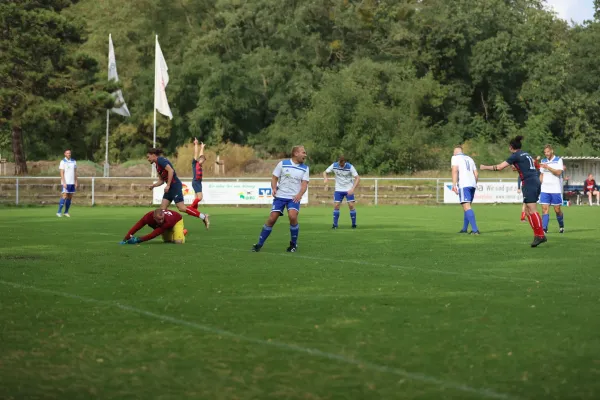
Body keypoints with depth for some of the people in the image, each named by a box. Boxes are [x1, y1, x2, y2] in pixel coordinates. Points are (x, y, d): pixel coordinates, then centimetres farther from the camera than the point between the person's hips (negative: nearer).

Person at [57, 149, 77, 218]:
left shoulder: (74, 161, 12)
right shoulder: (63, 162, -4)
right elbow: (61, 173, -9)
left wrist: (76, 182, 9)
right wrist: (64, 183, -17)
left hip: (72, 183, 5)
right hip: (65, 182, -5)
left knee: (70, 197, 5)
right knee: (64, 196, -13)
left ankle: (66, 212, 11)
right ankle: (59, 212, -10)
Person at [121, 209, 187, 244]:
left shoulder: (167, 221, -48)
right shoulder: (148, 217, -40)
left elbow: (154, 234, -48)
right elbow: (136, 227, -37)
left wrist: (138, 240, -50)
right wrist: (125, 240, -42)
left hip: (176, 220, -5)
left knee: (178, 241, -21)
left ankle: (183, 231, 15)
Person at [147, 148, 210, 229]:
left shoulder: (160, 160, -9)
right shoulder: (157, 166, 19)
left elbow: (171, 170, -21)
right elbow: (161, 180, 24)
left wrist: (168, 185, -22)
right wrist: (153, 186, 7)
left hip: (175, 185, -10)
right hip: (170, 187, 10)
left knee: (181, 208, -14)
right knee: (163, 207, 4)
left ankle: (203, 217, -9)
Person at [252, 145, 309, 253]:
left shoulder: (305, 168, 5)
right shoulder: (283, 164, 1)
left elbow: (304, 183, -2)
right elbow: (274, 178, 5)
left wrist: (299, 194, -20)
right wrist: (274, 188, -13)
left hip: (294, 198, 0)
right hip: (280, 196, 0)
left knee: (292, 217, -24)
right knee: (272, 219, -6)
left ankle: (294, 244, -4)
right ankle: (260, 244, 8)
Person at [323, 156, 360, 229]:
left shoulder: (350, 167, -17)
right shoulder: (334, 166, -9)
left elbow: (357, 178, -18)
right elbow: (325, 172, -1)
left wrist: (353, 188, -31)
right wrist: (325, 178, -26)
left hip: (349, 190, -2)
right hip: (338, 190, 2)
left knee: (351, 205, -10)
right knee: (336, 206, -6)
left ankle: (354, 224, 3)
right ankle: (335, 225, 2)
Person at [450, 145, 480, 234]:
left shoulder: (455, 157, 5)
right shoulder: (469, 159, 25)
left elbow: (455, 170, -11)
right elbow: (476, 174, 21)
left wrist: (454, 184, -18)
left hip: (463, 185, -7)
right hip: (472, 185, 7)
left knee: (466, 207, -13)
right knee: (467, 206, 20)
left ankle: (475, 229, -25)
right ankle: (464, 229, 26)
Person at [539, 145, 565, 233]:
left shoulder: (558, 160, -1)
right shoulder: (543, 161, 13)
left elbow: (558, 172, -14)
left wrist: (548, 167, -20)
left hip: (556, 190, -3)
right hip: (545, 190, 3)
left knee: (557, 210, 3)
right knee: (545, 208, -8)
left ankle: (561, 226, 25)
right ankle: (544, 228, -11)